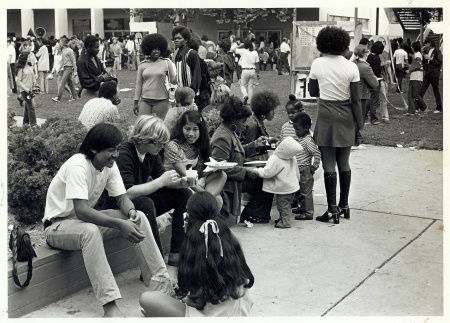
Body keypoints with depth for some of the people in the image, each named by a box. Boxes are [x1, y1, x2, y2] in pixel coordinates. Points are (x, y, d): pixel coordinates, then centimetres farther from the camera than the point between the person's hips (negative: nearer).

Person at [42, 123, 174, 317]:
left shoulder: (109, 165, -4)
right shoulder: (77, 166, -28)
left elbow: (122, 197, -3)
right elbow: (81, 211, -37)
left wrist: (131, 211, -26)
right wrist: (120, 224, -42)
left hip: (86, 218, 8)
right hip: (58, 225, -8)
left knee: (139, 218, -10)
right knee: (90, 231, -40)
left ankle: (161, 284, -8)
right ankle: (110, 306, -40)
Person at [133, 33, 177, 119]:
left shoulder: (166, 63, 1)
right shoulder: (142, 65, 5)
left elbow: (173, 80, 1)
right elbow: (138, 84, 10)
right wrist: (136, 102, 8)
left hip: (161, 100, -1)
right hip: (145, 100, 1)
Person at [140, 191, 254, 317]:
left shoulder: (194, 244, -16)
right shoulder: (229, 239, -1)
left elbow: (197, 301, -11)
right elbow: (245, 279, 11)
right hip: (240, 314, 7)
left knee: (147, 299, -5)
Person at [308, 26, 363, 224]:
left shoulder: (317, 64, -5)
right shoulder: (351, 67, -6)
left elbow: (312, 92, 5)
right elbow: (355, 99, -5)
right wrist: (359, 122, 4)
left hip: (326, 116, -2)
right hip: (346, 117, 2)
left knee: (329, 165, 2)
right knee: (344, 163, 14)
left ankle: (332, 210, 3)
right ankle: (344, 206, 23)